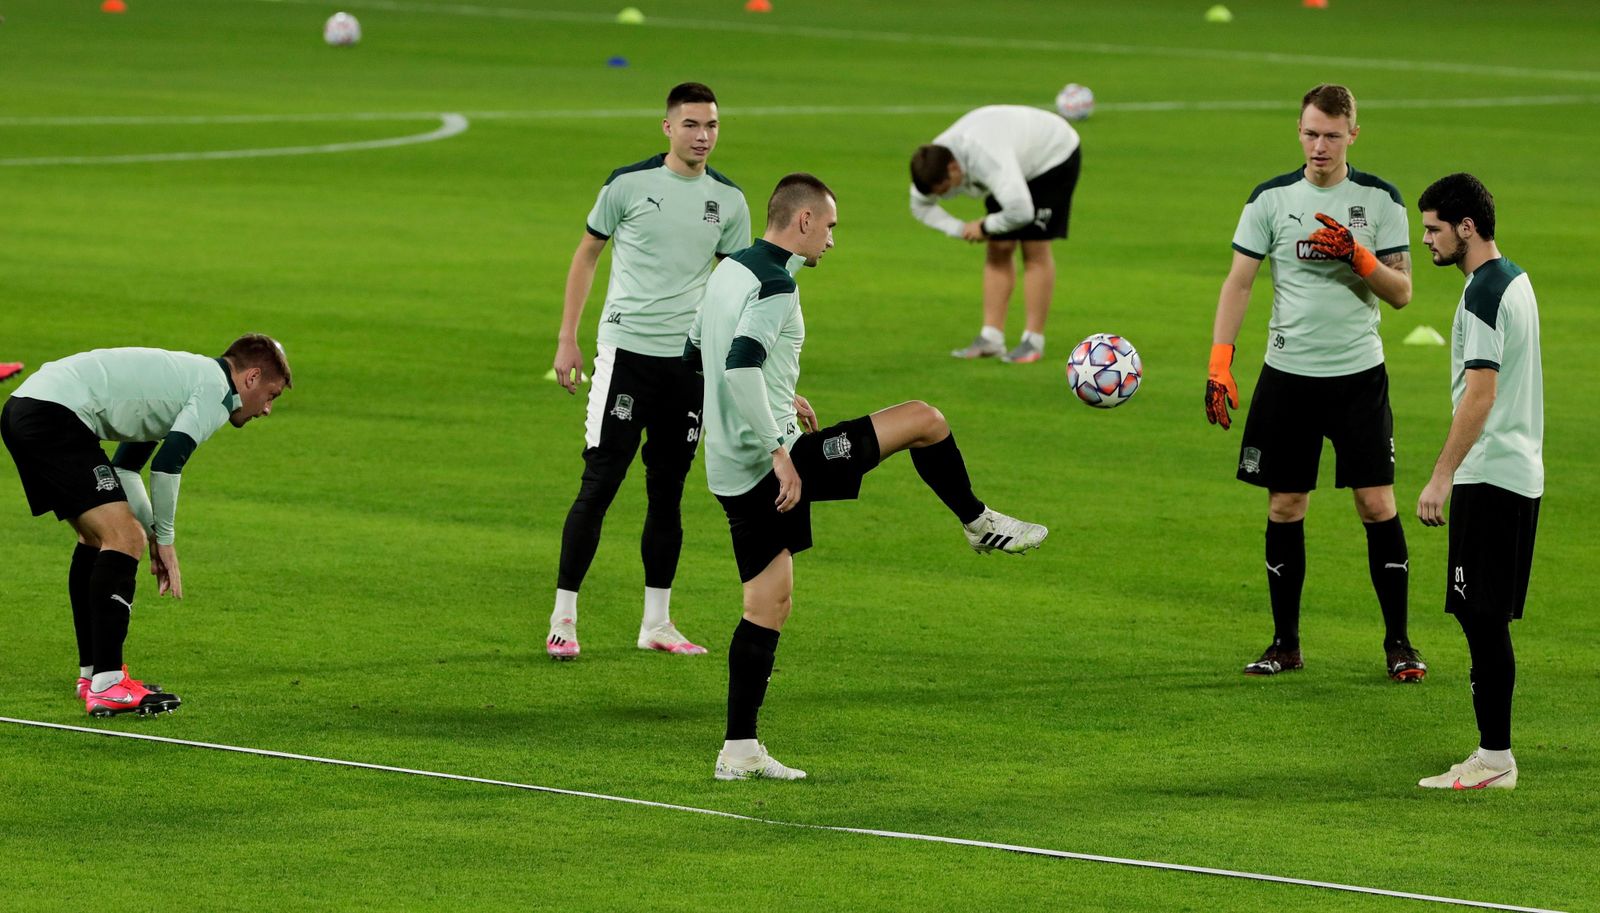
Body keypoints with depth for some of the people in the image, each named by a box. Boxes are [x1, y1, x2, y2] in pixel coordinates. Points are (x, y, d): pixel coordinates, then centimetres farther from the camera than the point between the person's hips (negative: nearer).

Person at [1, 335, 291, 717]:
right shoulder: (217, 388, -2)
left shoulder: (187, 376, 28)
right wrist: (164, 539, 0)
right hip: (55, 414, -11)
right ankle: (107, 686, -18)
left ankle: (92, 674, 26)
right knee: (124, 538, -12)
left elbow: (125, 468, 30)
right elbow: (167, 465, -12)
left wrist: (154, 533, 24)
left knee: (98, 537, 22)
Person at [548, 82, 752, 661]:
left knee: (668, 492, 9)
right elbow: (586, 255, 5)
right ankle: (563, 619, -1)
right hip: (626, 348, -4)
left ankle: (657, 623, 17)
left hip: (692, 360, 4)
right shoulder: (630, 184, -4)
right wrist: (567, 340, 1)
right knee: (599, 484, -6)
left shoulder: (728, 199, 6)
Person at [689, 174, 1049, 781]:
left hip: (731, 476, 10)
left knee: (768, 604, 13)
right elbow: (742, 366, -30)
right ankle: (980, 525, 20)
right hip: (771, 464, -10)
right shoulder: (775, 286, -16)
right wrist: (777, 451, -27)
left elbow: (698, 353, 27)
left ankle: (739, 751, 10)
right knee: (923, 421, -1)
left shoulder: (730, 271, 14)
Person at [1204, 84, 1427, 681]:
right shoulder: (1271, 198, 2)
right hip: (1288, 374, 1)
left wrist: (1358, 256, -18)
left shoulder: (1380, 200, 1)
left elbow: (1402, 292, 0)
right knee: (1285, 507, 4)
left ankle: (1398, 642, 5)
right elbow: (1238, 282, 2)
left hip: (1359, 372, -1)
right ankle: (1285, 643, 14)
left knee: (1377, 504, -4)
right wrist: (1219, 366, -8)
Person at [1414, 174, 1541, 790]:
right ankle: (1494, 754, 14)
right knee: (1487, 619, 12)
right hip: (1520, 474, 10)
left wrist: (1440, 478, -21)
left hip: (1489, 480, -10)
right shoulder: (1515, 281, 15)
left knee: (1482, 617, -7)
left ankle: (1494, 759, -7)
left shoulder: (1483, 295, -16)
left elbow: (1479, 397, -22)